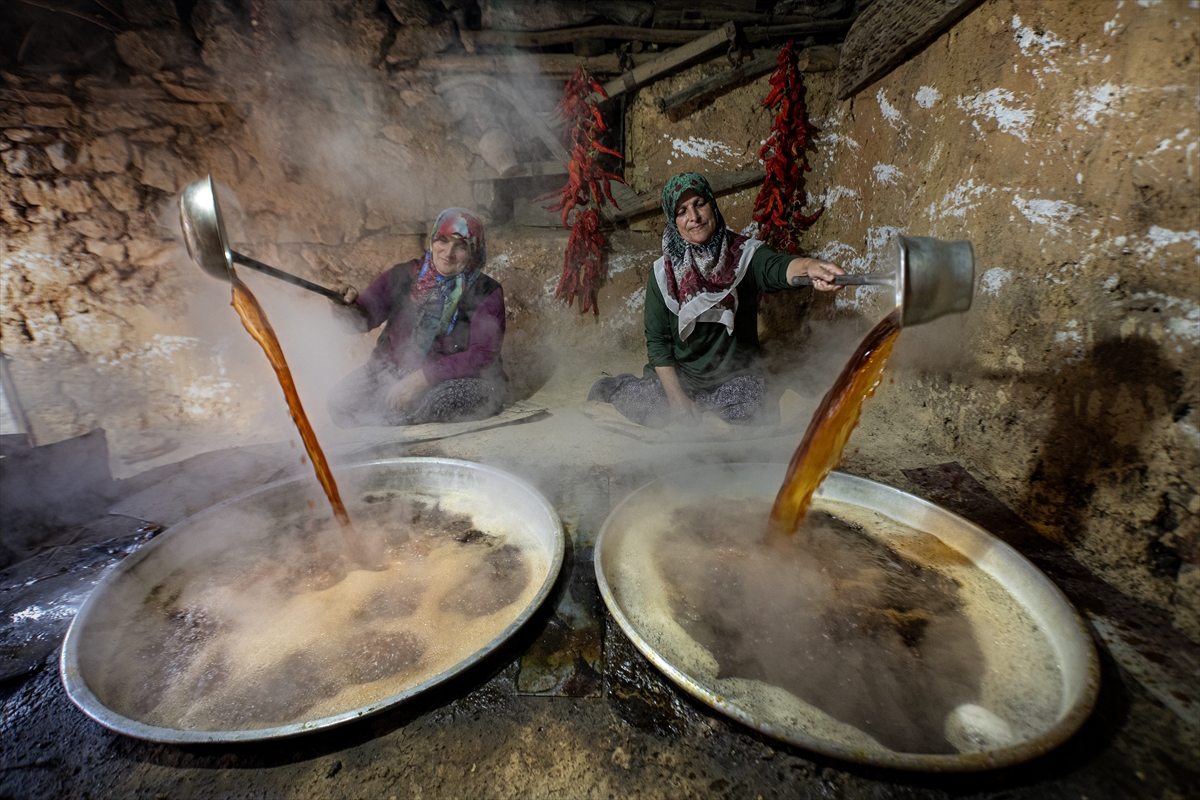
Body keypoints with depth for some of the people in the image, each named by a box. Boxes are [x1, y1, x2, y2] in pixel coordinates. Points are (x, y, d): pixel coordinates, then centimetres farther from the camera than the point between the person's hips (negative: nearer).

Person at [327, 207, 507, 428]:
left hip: (460, 379, -2)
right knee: (341, 401, -18)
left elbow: (482, 355, -17)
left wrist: (423, 377, -24)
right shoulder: (405, 275, 0)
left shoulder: (487, 294, -9)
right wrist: (351, 309, -31)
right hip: (393, 369, 3)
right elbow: (365, 319, -5)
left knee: (448, 399, -36)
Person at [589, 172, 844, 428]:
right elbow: (656, 340, -7)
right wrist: (675, 395, -15)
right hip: (679, 373, -1)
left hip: (734, 375, 1)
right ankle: (619, 387, 11)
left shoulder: (745, 254, -9)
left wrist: (809, 266, -57)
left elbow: (776, 267, -32)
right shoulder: (663, 273, -7)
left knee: (747, 406, -28)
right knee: (652, 415, -26)